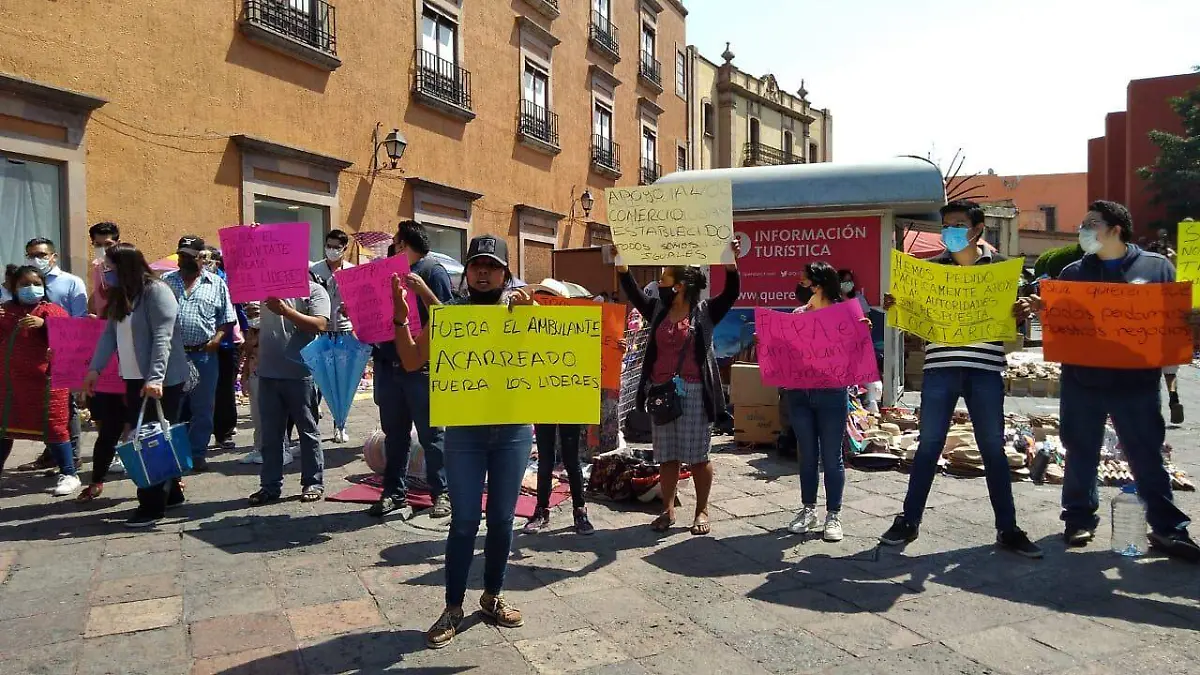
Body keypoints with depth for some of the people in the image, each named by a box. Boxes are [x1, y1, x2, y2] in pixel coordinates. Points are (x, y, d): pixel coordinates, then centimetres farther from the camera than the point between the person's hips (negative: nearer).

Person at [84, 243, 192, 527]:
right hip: (133, 379, 9)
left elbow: (162, 338, -21)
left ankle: (153, 506, 4)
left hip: (162, 381, -9)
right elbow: (109, 334, 12)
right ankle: (170, 494, 24)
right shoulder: (120, 296, 12)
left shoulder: (156, 291, -14)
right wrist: (95, 368, 2)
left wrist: (155, 378, -28)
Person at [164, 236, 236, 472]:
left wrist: (218, 337, -9)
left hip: (204, 355, -1)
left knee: (203, 408, 6)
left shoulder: (216, 284, 5)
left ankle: (197, 454, 18)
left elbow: (227, 318, 6)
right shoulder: (165, 281, 9)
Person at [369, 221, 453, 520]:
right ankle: (394, 495, 21)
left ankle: (441, 494, 11)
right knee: (394, 434, 12)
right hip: (389, 366, 6)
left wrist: (423, 290, -22)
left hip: (422, 367, -6)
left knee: (432, 434, 2)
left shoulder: (432, 271, -4)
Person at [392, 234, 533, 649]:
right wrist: (401, 317, -14)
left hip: (513, 429, 1)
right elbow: (411, 362, -1)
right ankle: (453, 608, 16)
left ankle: (492, 597, 29)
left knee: (501, 519, 11)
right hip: (464, 431, -1)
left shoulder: (519, 310, 3)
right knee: (464, 522, 1)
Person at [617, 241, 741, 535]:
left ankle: (702, 511, 16)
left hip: (694, 392, -4)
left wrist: (731, 260, -24)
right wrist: (621, 264, -1)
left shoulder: (705, 311, -1)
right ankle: (668, 510, 20)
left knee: (698, 455, 3)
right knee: (666, 455, 10)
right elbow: (634, 293, 9)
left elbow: (731, 292, -11)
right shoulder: (658, 309, 12)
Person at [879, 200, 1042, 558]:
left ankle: (1007, 529, 18)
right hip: (941, 367, 0)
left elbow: (1009, 314, 11)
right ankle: (909, 521, 16)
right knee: (929, 445, 5)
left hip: (985, 369, 0)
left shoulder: (999, 264, 7)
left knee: (993, 448, 6)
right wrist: (894, 305, -11)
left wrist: (1020, 312, -11)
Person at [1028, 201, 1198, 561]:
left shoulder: (1156, 266, 4)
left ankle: (1166, 527, 16)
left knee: (1147, 455, 6)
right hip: (1082, 380, 2)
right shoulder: (1073, 272, 8)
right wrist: (1042, 308, -13)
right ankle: (1080, 519, 21)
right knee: (1081, 453, 9)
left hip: (1137, 381, -1)